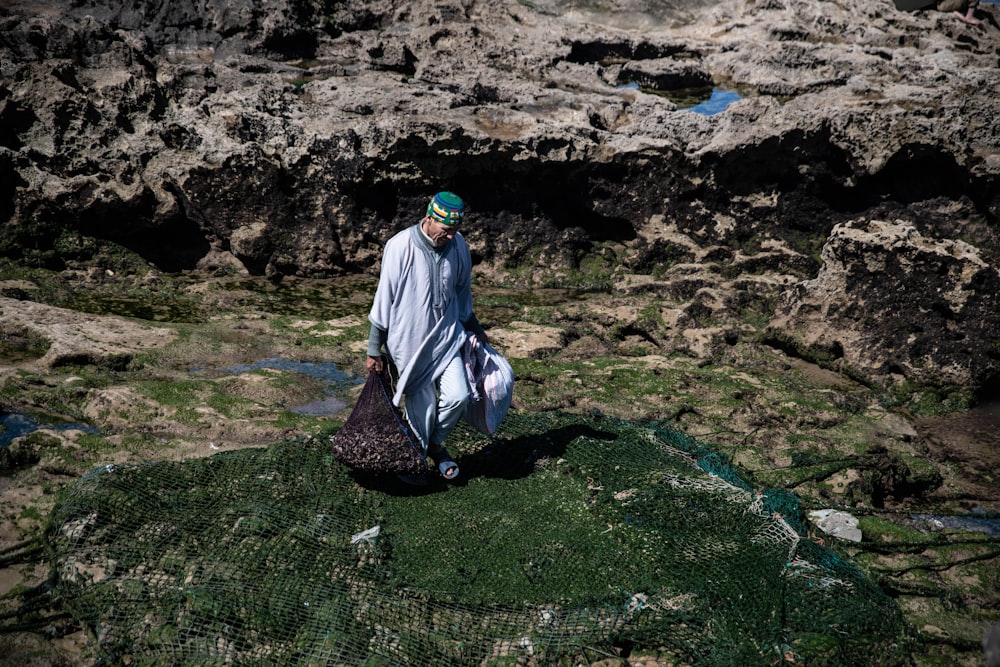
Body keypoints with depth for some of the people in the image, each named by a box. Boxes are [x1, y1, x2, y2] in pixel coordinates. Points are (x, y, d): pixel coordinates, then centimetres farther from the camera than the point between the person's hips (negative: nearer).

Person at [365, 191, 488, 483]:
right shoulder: (400, 246, -16)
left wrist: (475, 328, 26)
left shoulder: (458, 245, -2)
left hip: (446, 336, 4)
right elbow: (384, 297, -10)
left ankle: (436, 443, 22)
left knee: (458, 396, -7)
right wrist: (374, 350, -7)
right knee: (421, 406, 3)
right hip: (409, 341, -4)